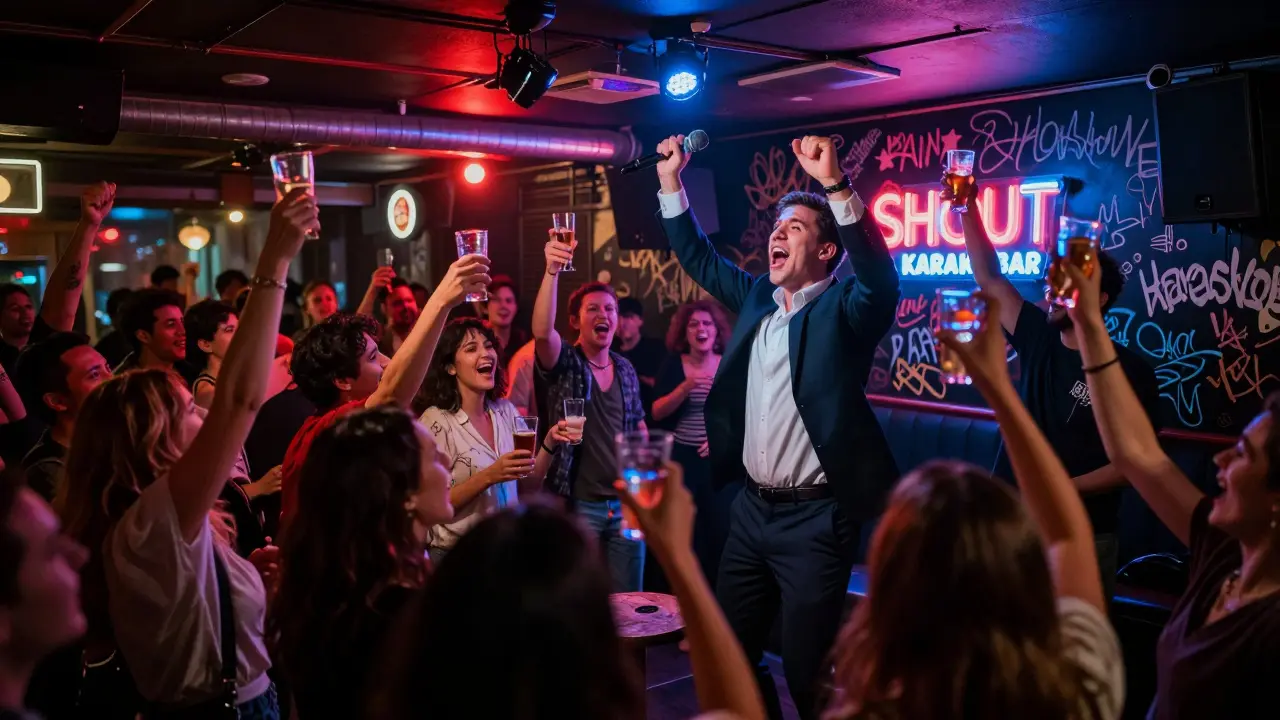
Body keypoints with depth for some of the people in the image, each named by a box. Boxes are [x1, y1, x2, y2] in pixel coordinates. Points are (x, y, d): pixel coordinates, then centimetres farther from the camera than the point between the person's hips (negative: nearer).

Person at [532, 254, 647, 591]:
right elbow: (542, 331, -27)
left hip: (626, 503, 4)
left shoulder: (626, 369, 10)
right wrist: (552, 270, -37)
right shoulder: (564, 363, -6)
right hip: (578, 506, -4)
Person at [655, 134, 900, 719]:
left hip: (814, 518, -7)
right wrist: (670, 180, 9)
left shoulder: (844, 309, -8)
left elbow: (880, 277, -28)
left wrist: (834, 183, -38)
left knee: (807, 671, 3)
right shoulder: (755, 298, 9)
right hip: (750, 508, 7)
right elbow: (697, 255, 19)